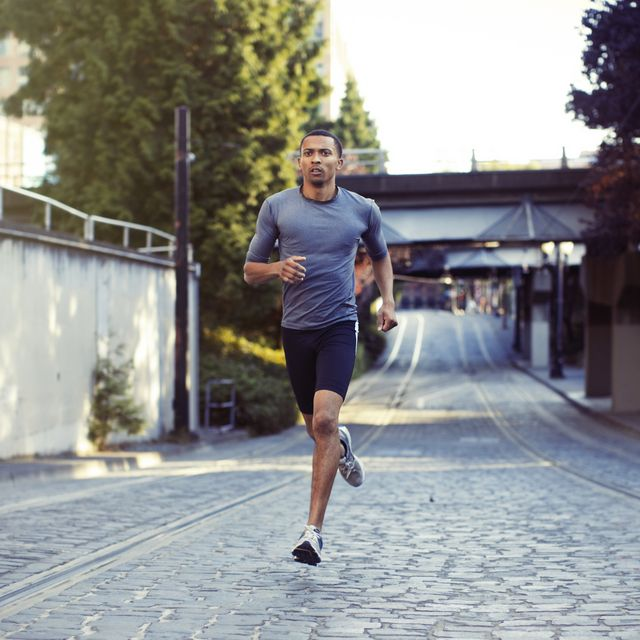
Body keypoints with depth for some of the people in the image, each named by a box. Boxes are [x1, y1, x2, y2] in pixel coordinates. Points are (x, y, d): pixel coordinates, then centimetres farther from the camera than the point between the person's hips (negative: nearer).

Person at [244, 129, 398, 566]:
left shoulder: (363, 210, 4)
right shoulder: (276, 207, 2)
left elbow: (380, 256, 24)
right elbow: (251, 271, 7)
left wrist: (388, 301, 9)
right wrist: (278, 269, -15)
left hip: (339, 326, -2)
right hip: (295, 329, 2)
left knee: (325, 419, -20)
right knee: (317, 427, 12)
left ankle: (314, 530, -17)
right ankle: (342, 448, 52)